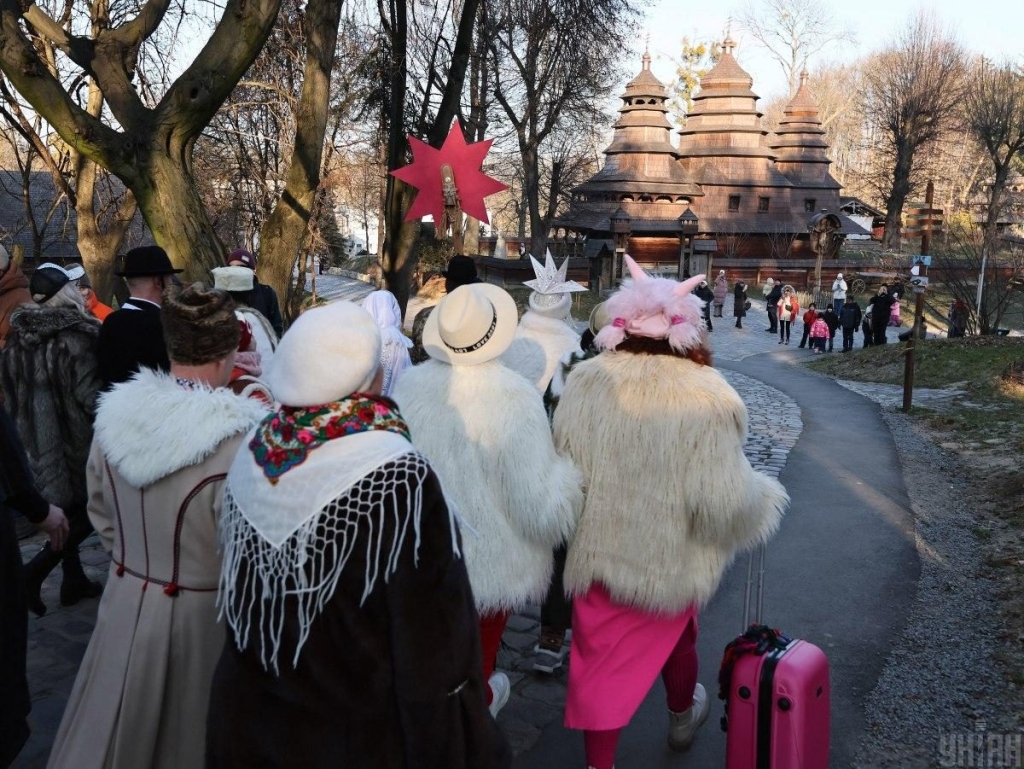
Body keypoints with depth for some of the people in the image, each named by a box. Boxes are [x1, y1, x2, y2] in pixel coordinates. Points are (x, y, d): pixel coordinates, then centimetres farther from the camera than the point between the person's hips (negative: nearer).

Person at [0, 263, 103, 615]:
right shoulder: (76, 338, -19)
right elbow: (91, 395, -20)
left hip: (36, 438, 7)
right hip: (73, 438, -7)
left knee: (66, 509, 19)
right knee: (87, 509, 6)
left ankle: (74, 579, 27)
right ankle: (35, 572, -5)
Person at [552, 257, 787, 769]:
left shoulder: (585, 383, -16)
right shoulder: (706, 396, -22)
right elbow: (724, 501, -22)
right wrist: (765, 499, 0)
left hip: (598, 551, 0)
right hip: (674, 556, 1)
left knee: (600, 659, 15)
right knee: (674, 639, 28)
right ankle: (682, 717, 56)